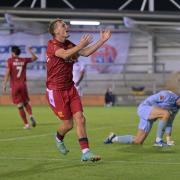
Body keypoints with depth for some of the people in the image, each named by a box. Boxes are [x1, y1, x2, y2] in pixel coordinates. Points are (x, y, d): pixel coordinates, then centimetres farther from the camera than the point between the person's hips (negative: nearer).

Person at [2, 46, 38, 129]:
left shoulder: (10, 60, -4)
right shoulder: (24, 60, 4)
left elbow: (7, 73, -12)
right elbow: (35, 58, 18)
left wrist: (4, 85, -11)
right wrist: (30, 51, 33)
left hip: (14, 86, -2)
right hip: (23, 85, 2)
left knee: (20, 105, 3)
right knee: (26, 102, 16)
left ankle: (26, 124, 1)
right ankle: (31, 115, -12)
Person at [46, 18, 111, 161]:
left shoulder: (69, 44, 10)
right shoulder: (52, 45, -13)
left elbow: (85, 53, 4)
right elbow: (65, 54, -33)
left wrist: (102, 40, -2)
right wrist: (80, 45, -44)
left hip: (70, 88, 7)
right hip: (56, 90, -7)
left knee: (80, 119, -5)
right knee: (68, 124, -3)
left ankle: (85, 152, -5)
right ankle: (59, 138, 31)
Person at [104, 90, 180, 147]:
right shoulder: (168, 96, -18)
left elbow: (169, 123, 15)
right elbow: (150, 100, -14)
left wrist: (168, 139, 8)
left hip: (149, 117, 9)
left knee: (138, 141, 3)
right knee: (166, 114, -31)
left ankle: (114, 138, 23)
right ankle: (158, 140, -21)